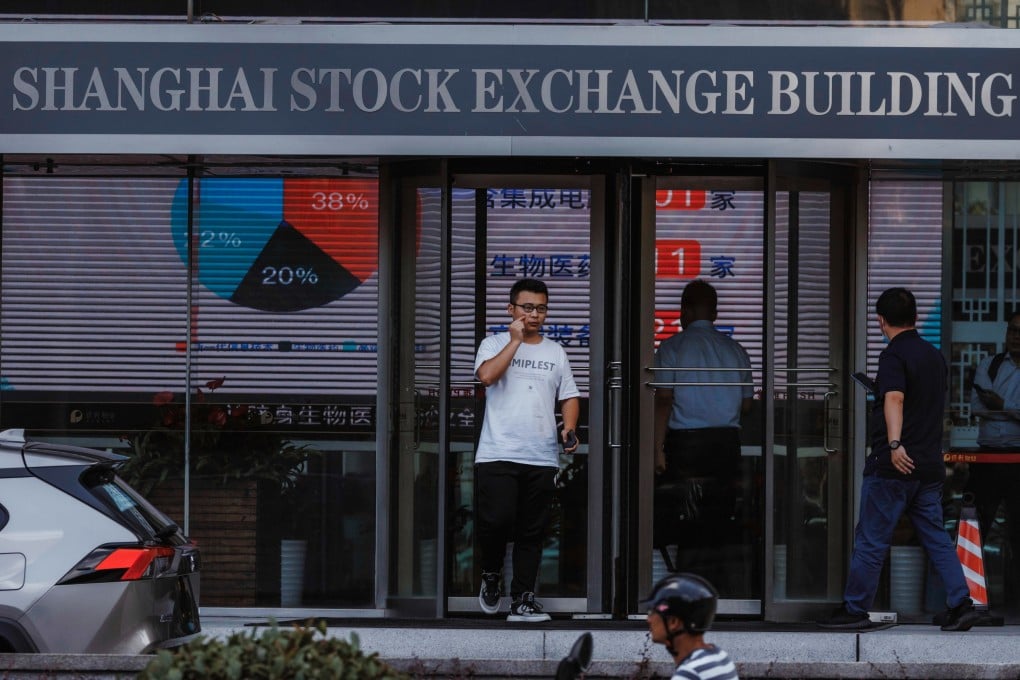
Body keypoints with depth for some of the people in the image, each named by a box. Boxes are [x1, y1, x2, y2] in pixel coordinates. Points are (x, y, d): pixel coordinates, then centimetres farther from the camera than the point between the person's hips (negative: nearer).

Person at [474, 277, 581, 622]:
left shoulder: (555, 352, 17)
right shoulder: (495, 344, 6)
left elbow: (569, 397, 18)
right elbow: (487, 375, -14)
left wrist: (569, 429, -1)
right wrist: (516, 339, -10)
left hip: (542, 457, 4)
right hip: (498, 454, -3)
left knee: (532, 532, 3)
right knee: (497, 519, -15)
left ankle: (523, 600, 7)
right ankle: (490, 576, 12)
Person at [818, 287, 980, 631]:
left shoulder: (894, 355, -10)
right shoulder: (935, 356, 14)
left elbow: (895, 399, -27)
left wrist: (894, 444, -38)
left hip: (894, 465, -7)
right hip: (930, 466, 7)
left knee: (871, 539, 1)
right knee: (936, 537, 9)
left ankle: (854, 609, 7)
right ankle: (961, 604, -1)